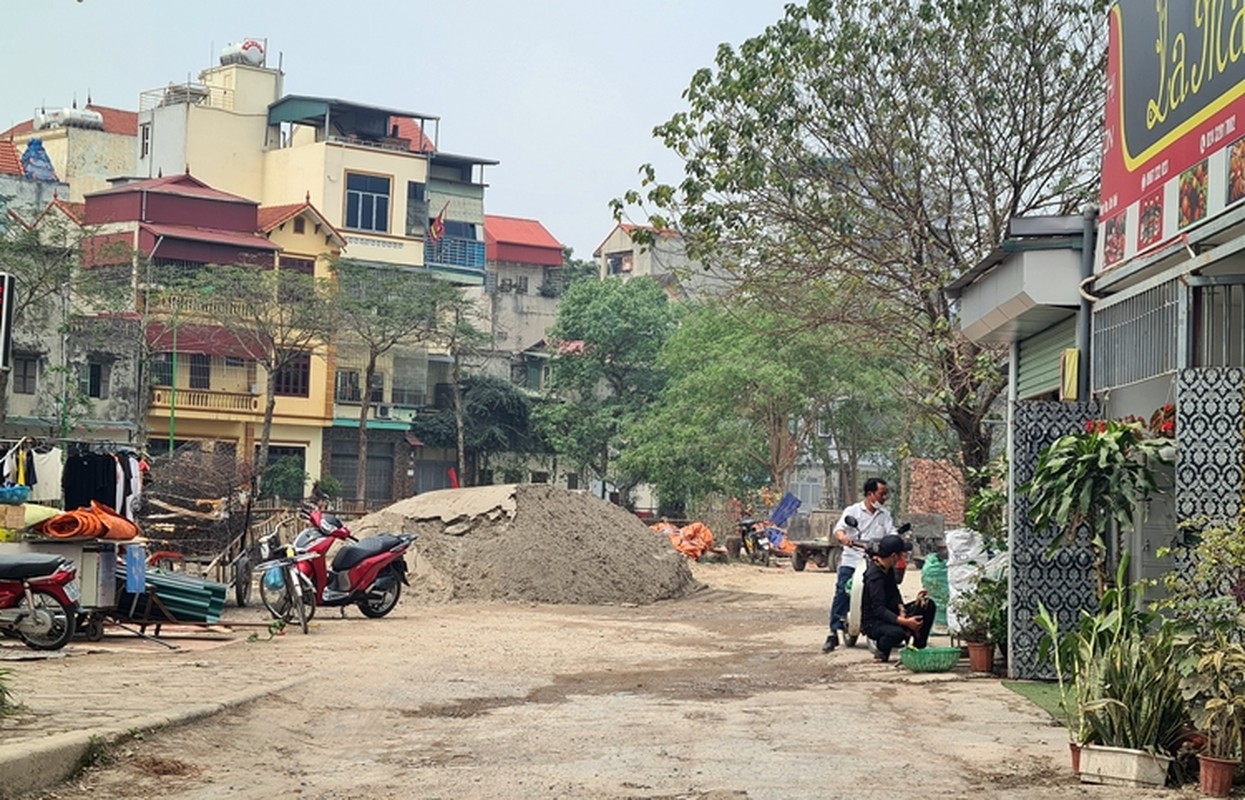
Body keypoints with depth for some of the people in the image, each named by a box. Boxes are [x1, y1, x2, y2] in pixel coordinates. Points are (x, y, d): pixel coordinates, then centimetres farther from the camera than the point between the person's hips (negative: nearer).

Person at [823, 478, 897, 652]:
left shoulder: (885, 515, 16)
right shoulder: (852, 511, 6)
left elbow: (892, 532, 5)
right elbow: (839, 528, -7)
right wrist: (842, 536, -31)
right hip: (851, 560, -3)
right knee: (842, 592, -14)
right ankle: (834, 633, -12)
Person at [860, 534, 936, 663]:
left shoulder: (888, 568, 3)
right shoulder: (874, 577, -27)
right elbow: (878, 609, -31)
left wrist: (901, 608, -12)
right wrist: (904, 622, -39)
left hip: (889, 612, 9)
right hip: (873, 622, -9)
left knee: (929, 605, -2)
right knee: (897, 633, -41)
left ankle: (918, 647, 3)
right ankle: (880, 649, -6)